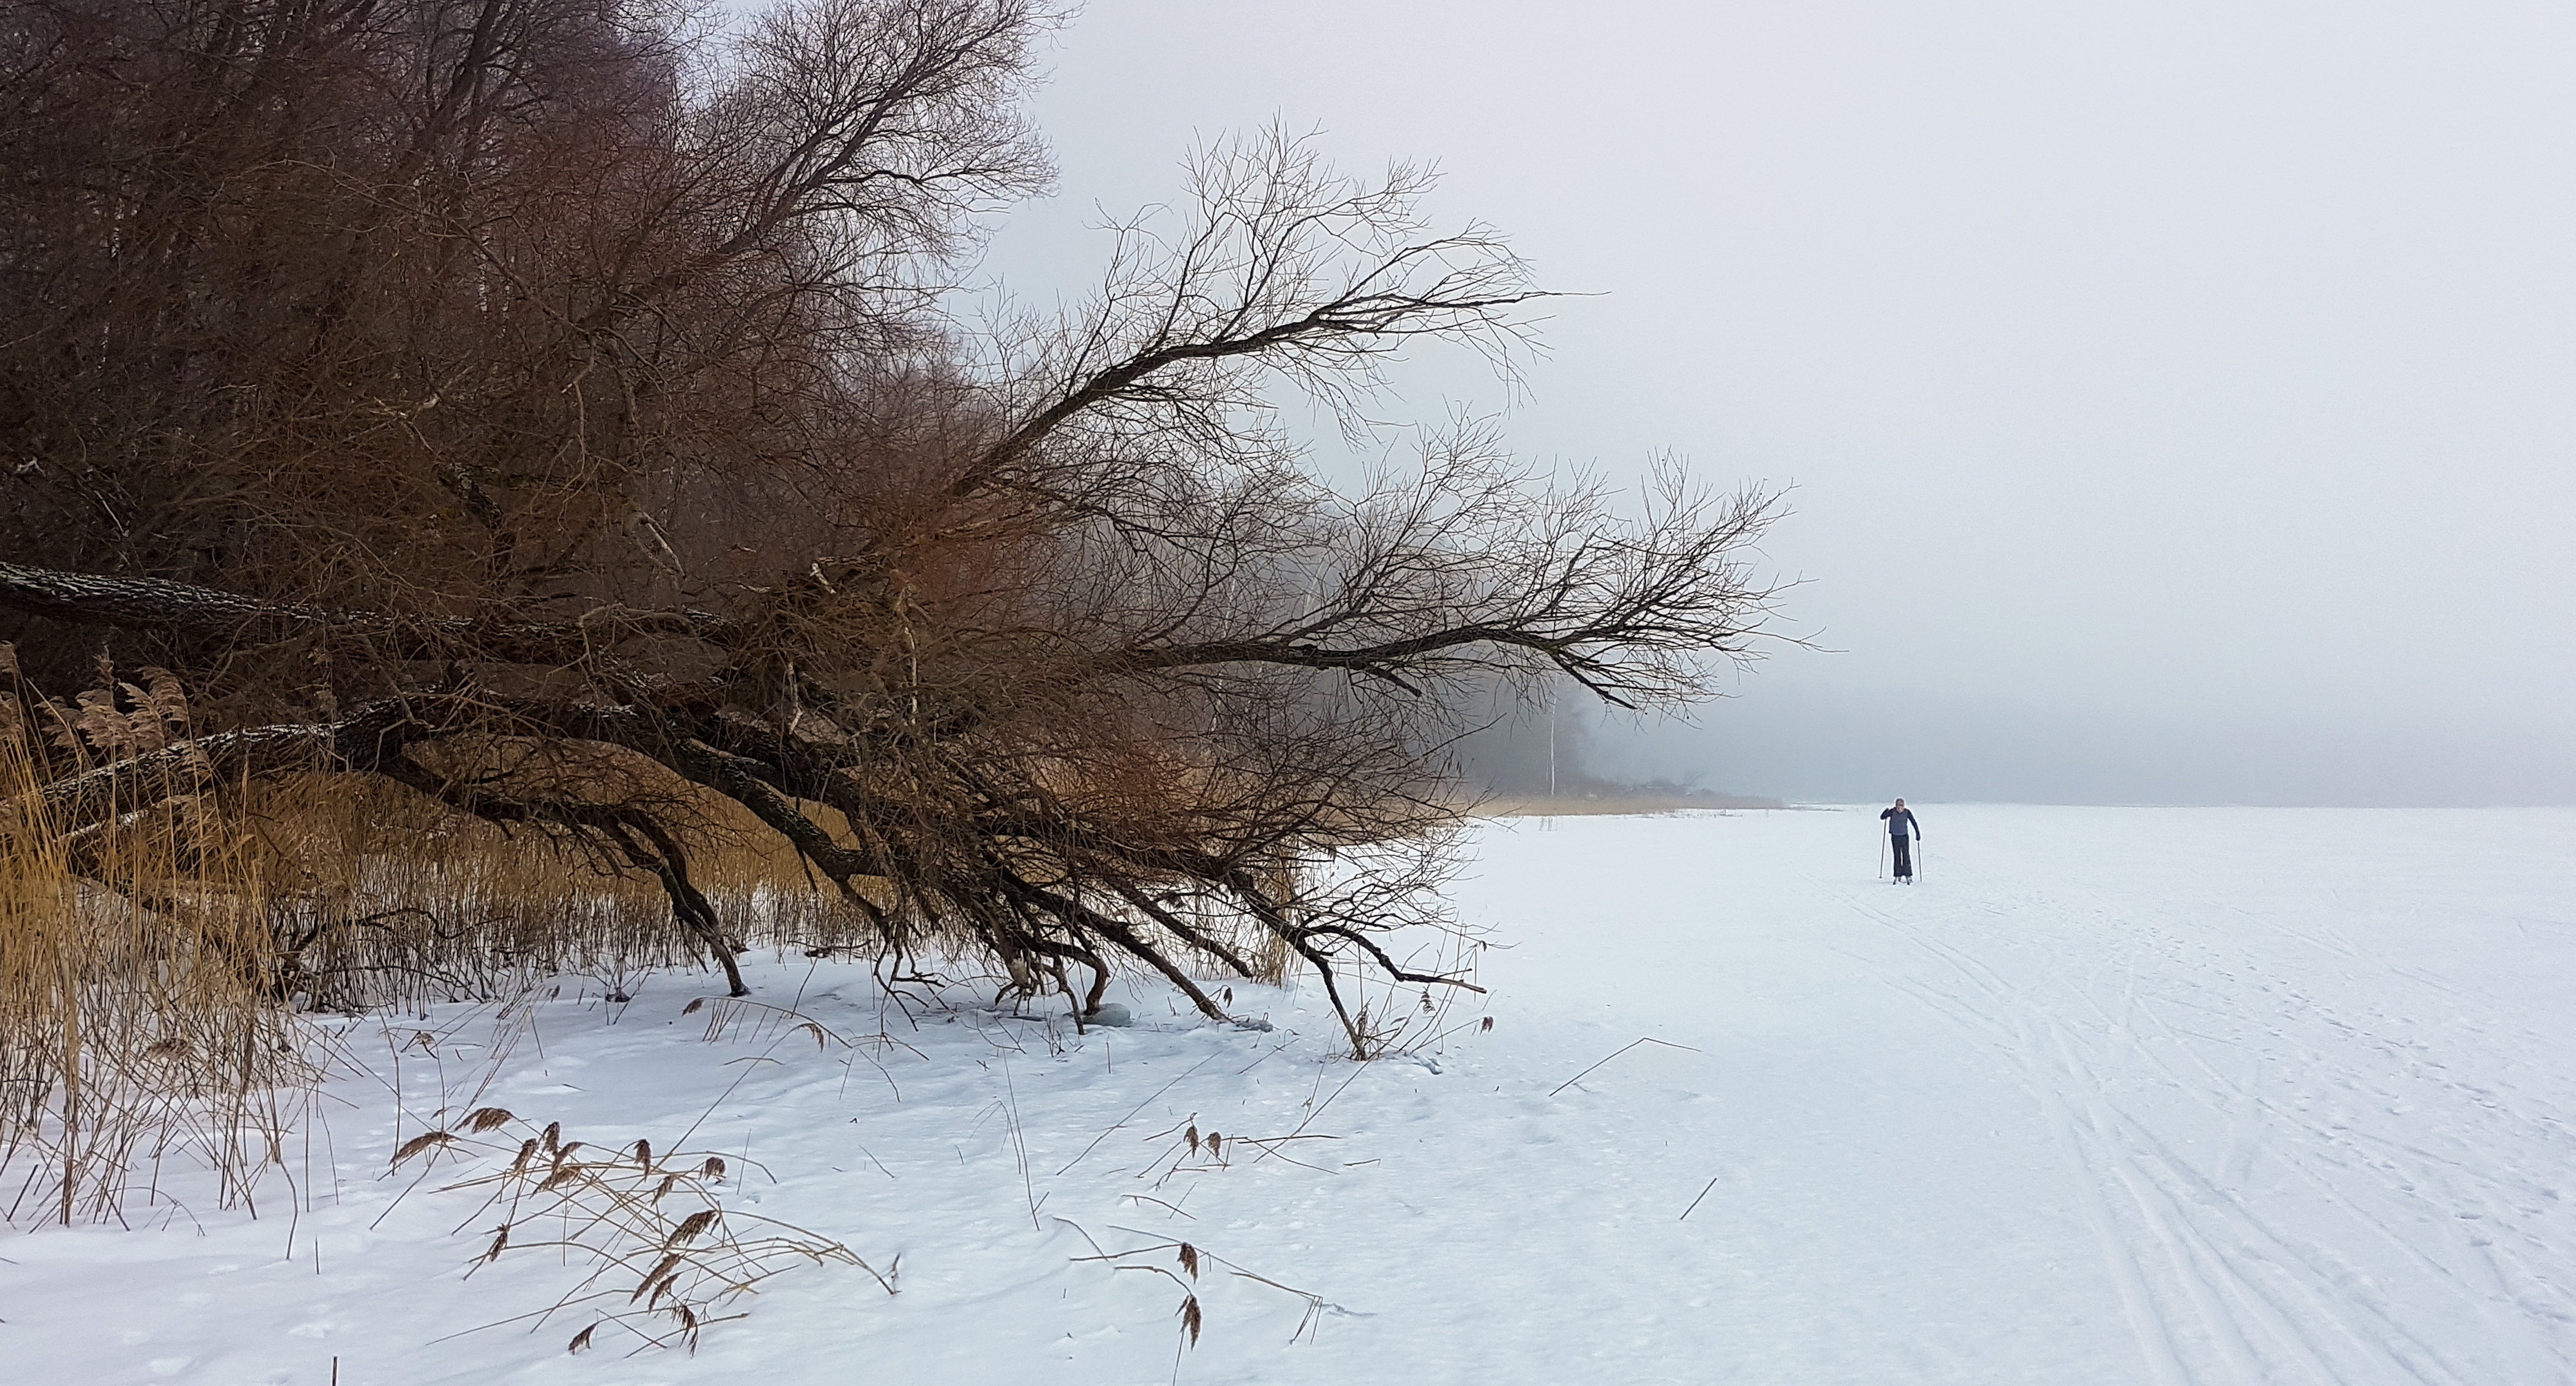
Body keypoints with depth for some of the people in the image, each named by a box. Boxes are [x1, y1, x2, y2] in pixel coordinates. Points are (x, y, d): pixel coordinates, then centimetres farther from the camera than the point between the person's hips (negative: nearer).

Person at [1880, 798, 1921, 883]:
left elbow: (1914, 823, -1)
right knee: (1897, 857, 2)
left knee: (1906, 856, -6)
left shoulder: (1907, 812, -8)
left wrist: (1918, 833, -4)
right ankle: (1898, 876, 10)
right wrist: (1886, 812, -29)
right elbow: (1882, 817, -10)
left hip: (1904, 836, 0)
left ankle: (1908, 876, -1)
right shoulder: (1892, 812, -9)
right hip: (1895, 837, 0)